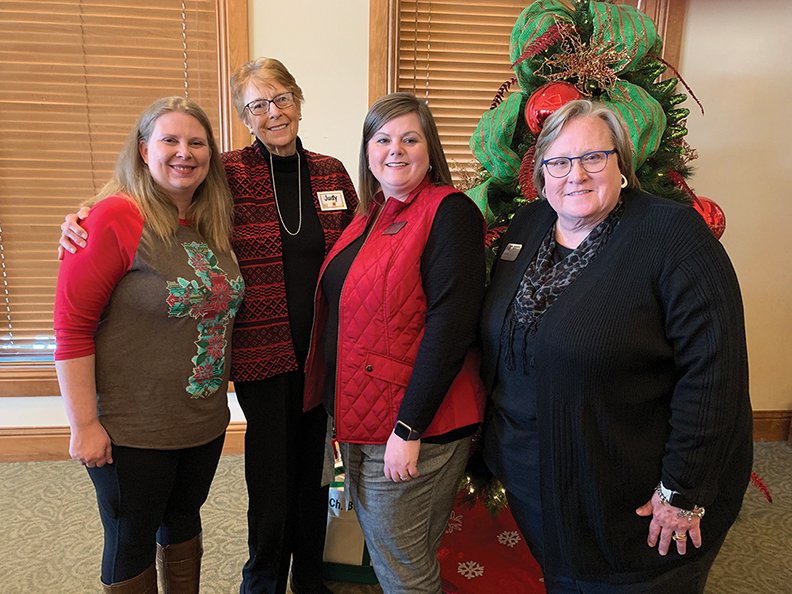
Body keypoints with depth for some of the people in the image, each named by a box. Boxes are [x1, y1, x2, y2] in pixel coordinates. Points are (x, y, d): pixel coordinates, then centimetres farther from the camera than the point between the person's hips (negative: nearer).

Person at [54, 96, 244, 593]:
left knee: (184, 520, 24)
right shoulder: (115, 218, -17)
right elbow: (72, 325, -17)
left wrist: (219, 393, 8)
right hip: (132, 429, -6)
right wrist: (84, 424, -16)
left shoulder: (214, 223, 4)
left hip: (206, 421, 6)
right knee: (132, 542, 14)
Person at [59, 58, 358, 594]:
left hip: (326, 350, 4)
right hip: (262, 354, -3)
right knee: (271, 476, 7)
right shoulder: (230, 174, -5)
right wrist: (85, 222, -17)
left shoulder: (331, 173, 5)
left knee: (314, 468, 18)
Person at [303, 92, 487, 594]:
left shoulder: (449, 213, -14)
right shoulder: (370, 215, 11)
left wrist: (407, 429, -22)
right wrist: (343, 414, 13)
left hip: (413, 427, -8)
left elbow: (450, 326, -22)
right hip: (358, 422, 8)